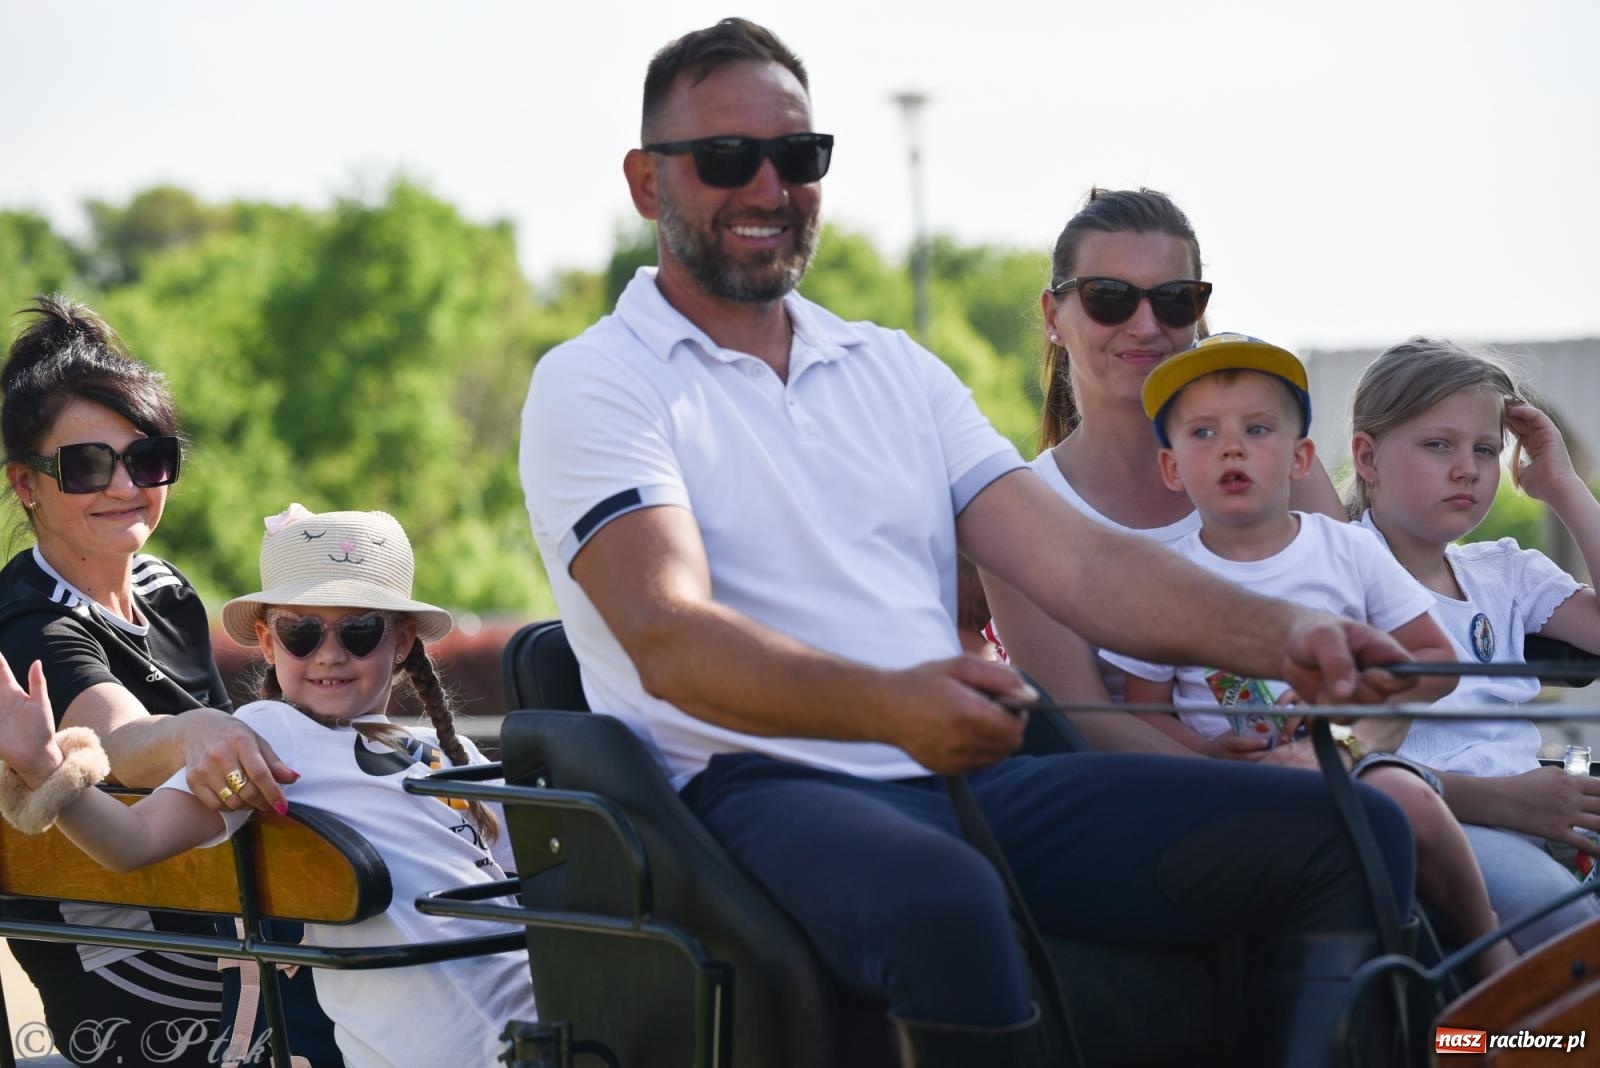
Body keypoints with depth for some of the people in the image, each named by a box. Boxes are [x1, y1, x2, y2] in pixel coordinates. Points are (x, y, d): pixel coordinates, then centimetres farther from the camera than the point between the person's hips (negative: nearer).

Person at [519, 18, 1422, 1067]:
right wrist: (888, 705, -33)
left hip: (965, 778, 6)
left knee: (1353, 833, -9)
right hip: (756, 788, -6)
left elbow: (1072, 559, 11)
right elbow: (669, 638, -14)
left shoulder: (895, 369, 22)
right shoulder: (594, 383, 3)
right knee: (941, 902, -41)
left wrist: (1280, 635, -9)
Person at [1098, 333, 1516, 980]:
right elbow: (1145, 712, 2)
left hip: (1350, 762, 0)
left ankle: (1485, 941, -8)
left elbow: (1437, 660, 9)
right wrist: (1209, 752, -19)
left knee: (1404, 799, -32)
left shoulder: (1349, 552, 4)